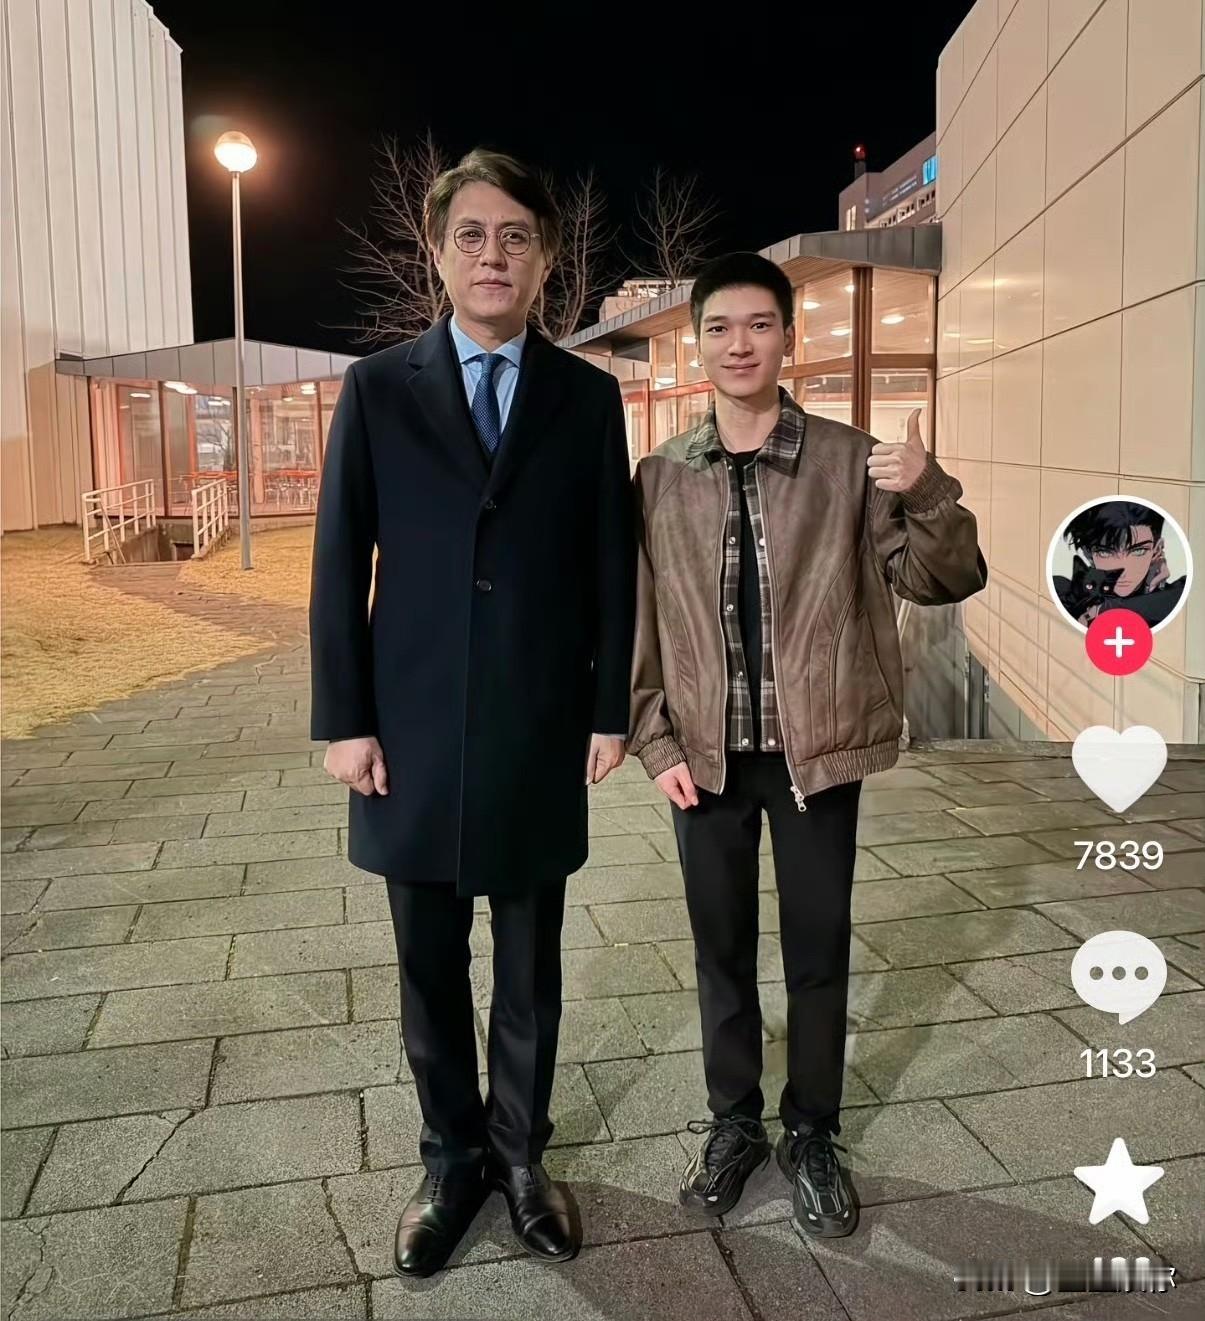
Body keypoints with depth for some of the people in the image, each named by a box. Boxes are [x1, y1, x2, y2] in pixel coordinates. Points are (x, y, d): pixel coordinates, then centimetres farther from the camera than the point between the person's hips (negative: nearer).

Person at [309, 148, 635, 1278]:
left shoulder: (587, 397, 3)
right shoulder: (377, 388, 1)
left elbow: (612, 568, 3)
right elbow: (339, 566, 0)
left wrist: (611, 709, 0)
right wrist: (344, 719, -4)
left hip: (540, 737, 0)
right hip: (414, 735, 0)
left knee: (529, 969, 13)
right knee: (431, 969, 13)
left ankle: (519, 1153, 32)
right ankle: (452, 1159, 32)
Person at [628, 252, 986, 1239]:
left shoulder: (850, 462, -4)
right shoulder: (661, 477, 0)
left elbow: (944, 580, -6)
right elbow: (638, 621, 3)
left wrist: (928, 495, -24)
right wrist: (656, 741, -3)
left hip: (815, 748, -1)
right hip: (707, 754, 1)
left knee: (819, 951, 11)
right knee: (722, 948, 15)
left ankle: (814, 1135, 31)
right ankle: (733, 1123, 34)